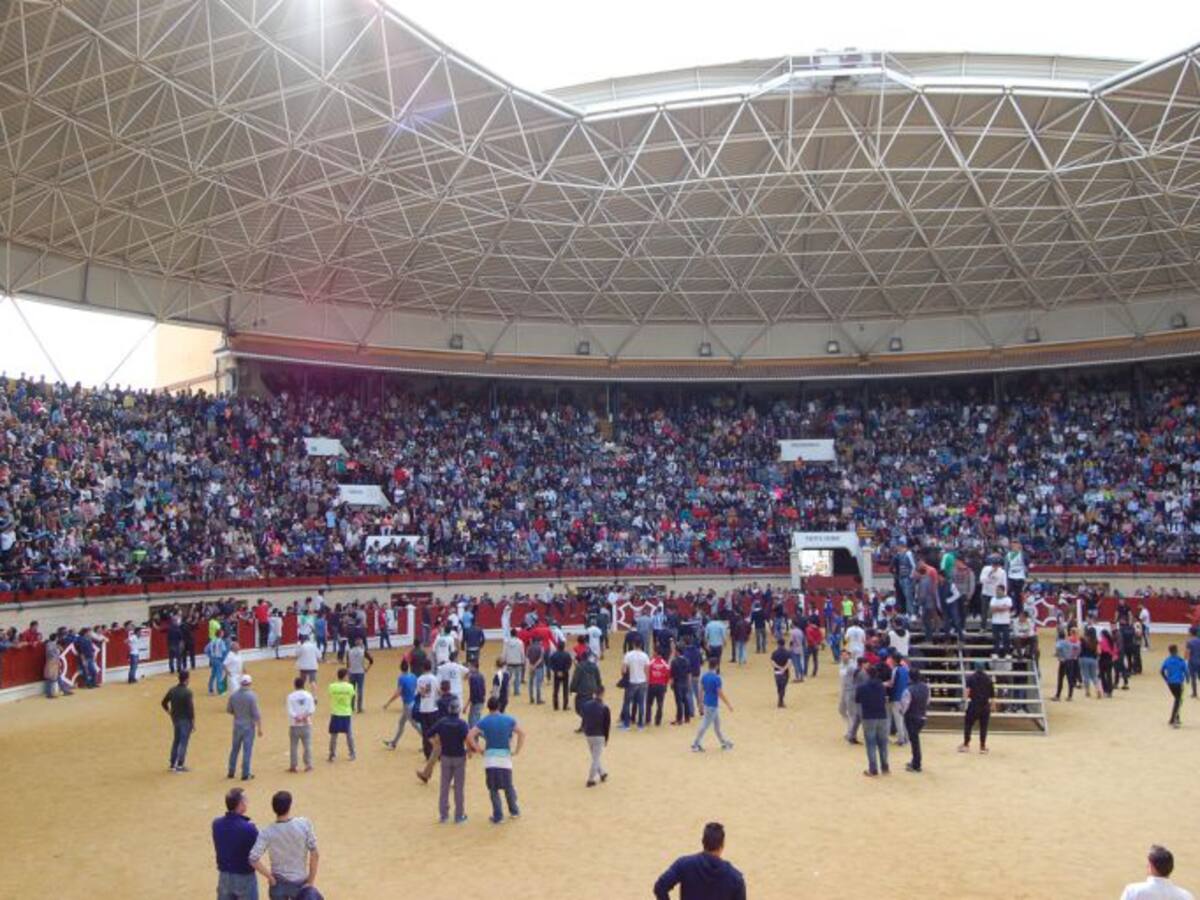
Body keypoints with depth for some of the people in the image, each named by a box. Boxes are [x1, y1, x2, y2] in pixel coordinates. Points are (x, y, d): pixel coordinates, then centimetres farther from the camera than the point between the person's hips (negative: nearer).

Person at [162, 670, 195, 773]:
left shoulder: (172, 690, 1)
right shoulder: (187, 692, -19)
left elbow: (164, 703, 9)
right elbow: (191, 708, -19)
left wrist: (170, 712, 23)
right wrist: (193, 722, -12)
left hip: (175, 719, 6)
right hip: (186, 720, -6)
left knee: (176, 741, 18)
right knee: (183, 742, 2)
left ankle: (173, 763, 23)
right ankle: (180, 765, 4)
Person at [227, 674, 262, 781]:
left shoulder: (233, 695, -5)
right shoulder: (252, 696, -18)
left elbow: (229, 710, 5)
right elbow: (256, 714, -18)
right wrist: (259, 728, -11)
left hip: (237, 726, 4)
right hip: (249, 726, -4)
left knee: (234, 749, 18)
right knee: (247, 750, 4)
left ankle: (231, 772, 27)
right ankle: (245, 774, 9)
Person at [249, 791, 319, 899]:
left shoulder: (267, 832, -17)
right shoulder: (304, 824, -16)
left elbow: (254, 859, -24)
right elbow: (315, 854, -14)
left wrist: (270, 877, -11)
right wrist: (311, 881, -4)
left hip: (279, 884, 0)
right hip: (300, 883, 0)